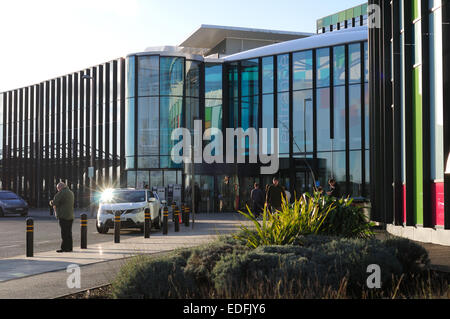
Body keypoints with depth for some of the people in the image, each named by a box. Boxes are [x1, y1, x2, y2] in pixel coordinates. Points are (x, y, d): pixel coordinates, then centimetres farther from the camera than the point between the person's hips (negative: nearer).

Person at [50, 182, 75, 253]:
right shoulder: (71, 192, 16)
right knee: (69, 233, 12)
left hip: (63, 216, -8)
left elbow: (54, 203, -16)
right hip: (70, 216, 8)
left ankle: (64, 248, -4)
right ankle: (69, 247, 15)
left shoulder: (61, 193, -12)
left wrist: (51, 203, 8)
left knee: (64, 233, -6)